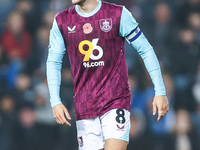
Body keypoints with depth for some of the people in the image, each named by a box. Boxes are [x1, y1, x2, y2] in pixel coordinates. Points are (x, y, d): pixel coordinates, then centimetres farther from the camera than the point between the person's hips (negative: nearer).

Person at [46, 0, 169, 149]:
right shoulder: (61, 21, 5)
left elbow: (146, 50, 2)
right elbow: (53, 63, 10)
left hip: (116, 100, -3)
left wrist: (160, 92, -1)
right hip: (84, 107, 3)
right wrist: (55, 102, -3)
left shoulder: (119, 14, -3)